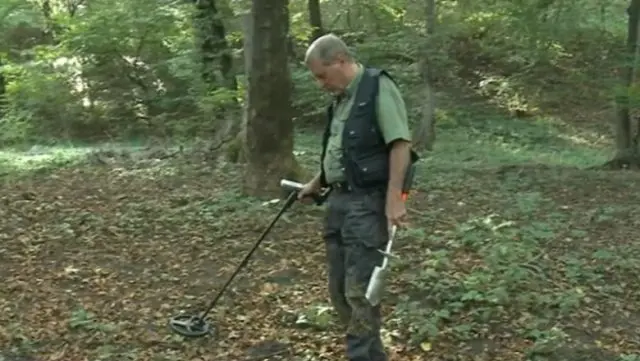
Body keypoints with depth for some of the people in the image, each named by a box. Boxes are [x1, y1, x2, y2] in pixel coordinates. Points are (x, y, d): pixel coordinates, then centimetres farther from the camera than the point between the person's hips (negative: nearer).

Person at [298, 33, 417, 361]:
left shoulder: (378, 88, -11)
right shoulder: (340, 98, 17)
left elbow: (401, 144, -18)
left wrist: (393, 198, -24)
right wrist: (316, 184, 35)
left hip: (367, 202, -9)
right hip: (338, 200, 9)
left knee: (360, 290, -8)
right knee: (339, 289, 12)